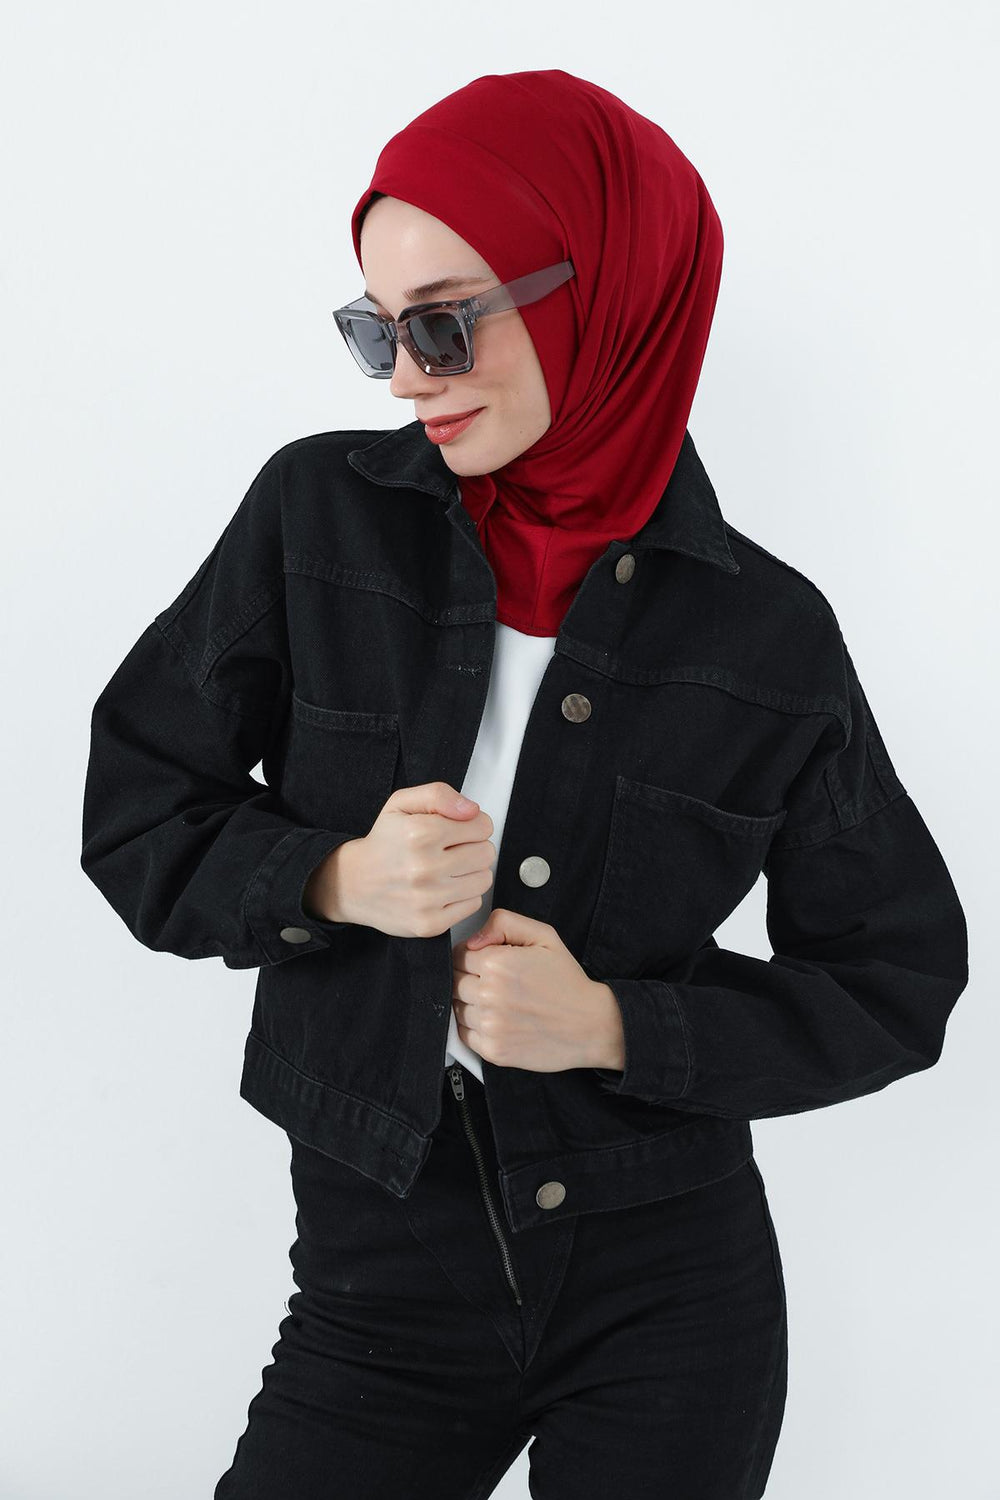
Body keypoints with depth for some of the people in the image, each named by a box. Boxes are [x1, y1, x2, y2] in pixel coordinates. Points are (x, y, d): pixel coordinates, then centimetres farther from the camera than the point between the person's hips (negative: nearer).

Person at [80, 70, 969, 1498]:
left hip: (669, 1292, 0)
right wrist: (333, 881, -19)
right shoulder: (318, 515, -6)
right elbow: (133, 816, 0)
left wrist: (611, 1026, -15)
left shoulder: (769, 634, -8)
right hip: (381, 1284, 1)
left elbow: (896, 987, -1)